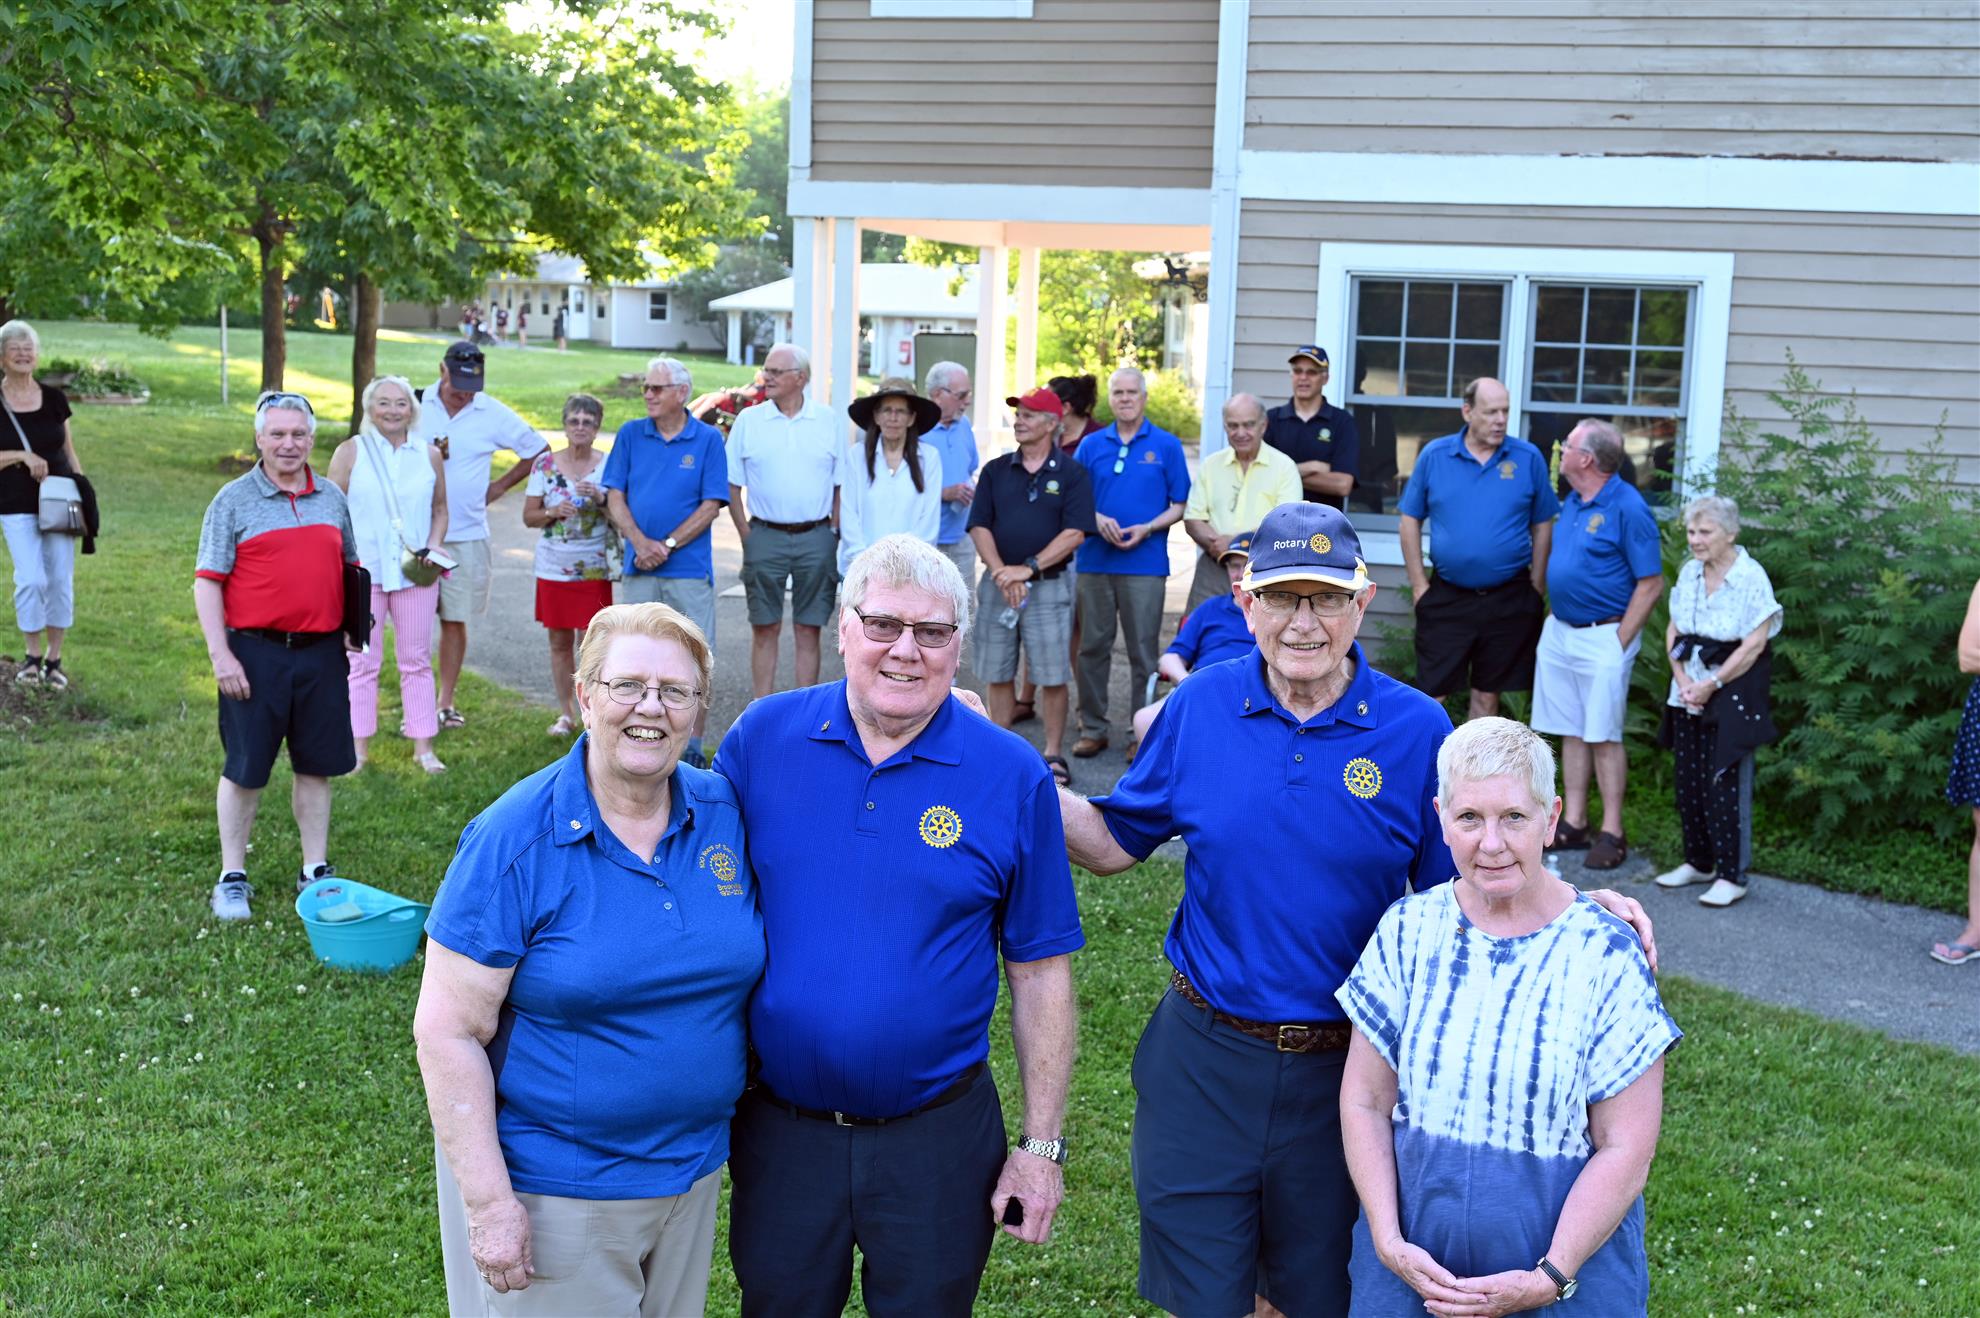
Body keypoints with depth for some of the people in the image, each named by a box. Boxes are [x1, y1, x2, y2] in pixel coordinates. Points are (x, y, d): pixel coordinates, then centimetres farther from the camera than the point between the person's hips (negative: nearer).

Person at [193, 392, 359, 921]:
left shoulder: (333, 499, 10)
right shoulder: (234, 500, -3)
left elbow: (349, 569, 19)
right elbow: (207, 582, -5)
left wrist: (354, 634, 12)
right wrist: (220, 654, -12)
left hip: (321, 652, 4)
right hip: (256, 652, -4)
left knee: (316, 765, 10)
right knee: (244, 768, 3)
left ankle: (316, 871, 22)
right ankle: (232, 878, 14)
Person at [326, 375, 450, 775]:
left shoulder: (429, 455, 7)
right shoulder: (351, 452, 0)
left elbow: (439, 508, 16)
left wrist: (434, 544, -1)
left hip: (415, 573, 2)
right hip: (363, 572, -2)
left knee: (417, 660, 6)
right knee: (363, 660, 3)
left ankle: (423, 746, 13)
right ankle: (359, 746, 11)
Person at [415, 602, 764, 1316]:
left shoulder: (727, 812, -3)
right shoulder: (514, 839, -16)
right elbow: (447, 1030, -16)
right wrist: (488, 1202, -18)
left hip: (693, 1170, 5)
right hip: (551, 1188, -5)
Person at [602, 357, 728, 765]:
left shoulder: (708, 439, 0)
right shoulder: (630, 434, 7)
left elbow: (711, 506, -5)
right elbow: (615, 497, 4)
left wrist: (667, 546, -12)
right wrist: (642, 543, -11)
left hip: (689, 568, -3)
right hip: (638, 568, 3)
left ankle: (694, 747, 9)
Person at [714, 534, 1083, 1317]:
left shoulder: (1012, 777, -8)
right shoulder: (762, 738, -4)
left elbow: (1040, 972, -2)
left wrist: (1041, 1145, -2)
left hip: (939, 1135, -1)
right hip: (780, 1127, 1)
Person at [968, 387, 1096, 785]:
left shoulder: (1071, 474, 0)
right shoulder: (996, 470, 9)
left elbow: (1074, 534, -8)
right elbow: (980, 527, 4)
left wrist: (1028, 568, -15)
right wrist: (1001, 573, -11)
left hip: (1049, 585, -3)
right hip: (998, 583, 3)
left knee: (1053, 675, -2)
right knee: (998, 674, 7)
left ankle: (1053, 755, 8)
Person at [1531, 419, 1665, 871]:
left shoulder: (1627, 508, -14)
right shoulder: (1572, 501, 10)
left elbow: (1651, 583, -14)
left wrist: (1620, 642, -15)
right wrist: (1553, 616, 14)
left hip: (1602, 637, -8)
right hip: (1559, 632, 8)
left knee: (1604, 737, -3)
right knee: (1571, 733, 10)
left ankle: (1612, 833, 4)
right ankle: (1574, 824, 17)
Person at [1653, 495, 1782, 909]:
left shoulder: (1751, 578, -13)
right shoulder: (1689, 573, 8)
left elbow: (1753, 646, -16)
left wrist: (1711, 685, -14)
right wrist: (1683, 680, -5)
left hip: (1732, 692, -7)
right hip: (1688, 691, 7)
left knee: (1725, 786, -5)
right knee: (1688, 781, 10)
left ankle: (1732, 876, 3)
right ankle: (1698, 862, 24)